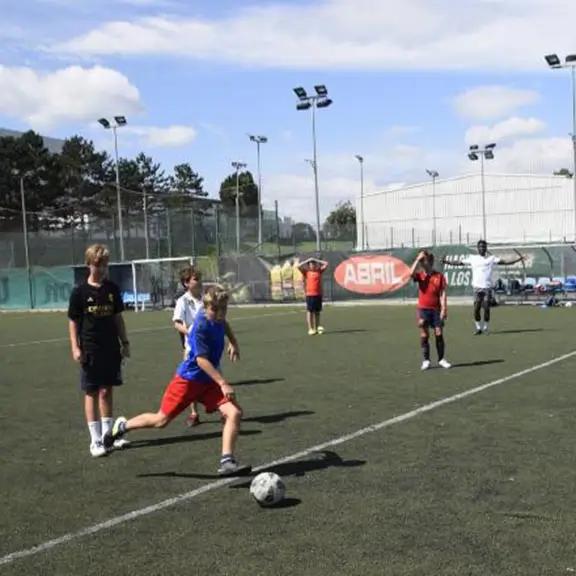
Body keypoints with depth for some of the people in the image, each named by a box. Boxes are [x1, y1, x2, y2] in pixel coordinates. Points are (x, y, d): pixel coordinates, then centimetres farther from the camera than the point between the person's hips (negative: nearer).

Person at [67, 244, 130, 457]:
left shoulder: (112, 289, 4)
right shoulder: (80, 291, -7)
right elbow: (73, 321, -4)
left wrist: (124, 342, 9)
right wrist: (75, 347, -10)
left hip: (111, 348, 4)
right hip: (90, 350, -3)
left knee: (106, 391, 11)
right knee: (91, 393, 2)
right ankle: (95, 440, 7)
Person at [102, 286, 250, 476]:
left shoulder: (218, 318, -3)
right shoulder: (201, 326, -26)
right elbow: (201, 360, -30)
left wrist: (233, 341, 23)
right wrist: (223, 383, -34)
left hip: (209, 381, 6)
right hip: (188, 379, -6)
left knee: (234, 413, -13)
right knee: (161, 420, 5)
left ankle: (227, 462, -12)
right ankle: (123, 426, 30)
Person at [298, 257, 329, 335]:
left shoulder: (319, 271, 10)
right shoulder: (306, 272, 3)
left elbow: (326, 264, 10)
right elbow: (299, 266, -9)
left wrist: (316, 260, 9)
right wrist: (308, 260, -2)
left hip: (318, 294, 3)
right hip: (310, 295, -3)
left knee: (317, 312, 7)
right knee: (310, 312, -2)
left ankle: (317, 328, 13)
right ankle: (310, 329, -1)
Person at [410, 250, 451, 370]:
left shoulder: (439, 276, -1)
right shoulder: (420, 276, 2)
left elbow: (442, 293, -4)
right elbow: (411, 273, -21)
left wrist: (444, 308, -10)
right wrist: (418, 259, -18)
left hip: (436, 309, 0)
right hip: (423, 309, 1)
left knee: (439, 334, 2)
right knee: (424, 335, 2)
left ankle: (441, 359, 13)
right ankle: (426, 360, 8)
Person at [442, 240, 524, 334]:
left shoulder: (491, 258, 5)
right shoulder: (472, 258, 7)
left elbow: (505, 262, 2)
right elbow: (458, 262, 7)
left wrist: (518, 259, -7)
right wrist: (445, 262, 0)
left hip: (487, 287, 0)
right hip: (477, 287, 0)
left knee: (486, 309, -1)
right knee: (476, 309, -3)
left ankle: (485, 328, 11)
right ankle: (478, 328, 9)